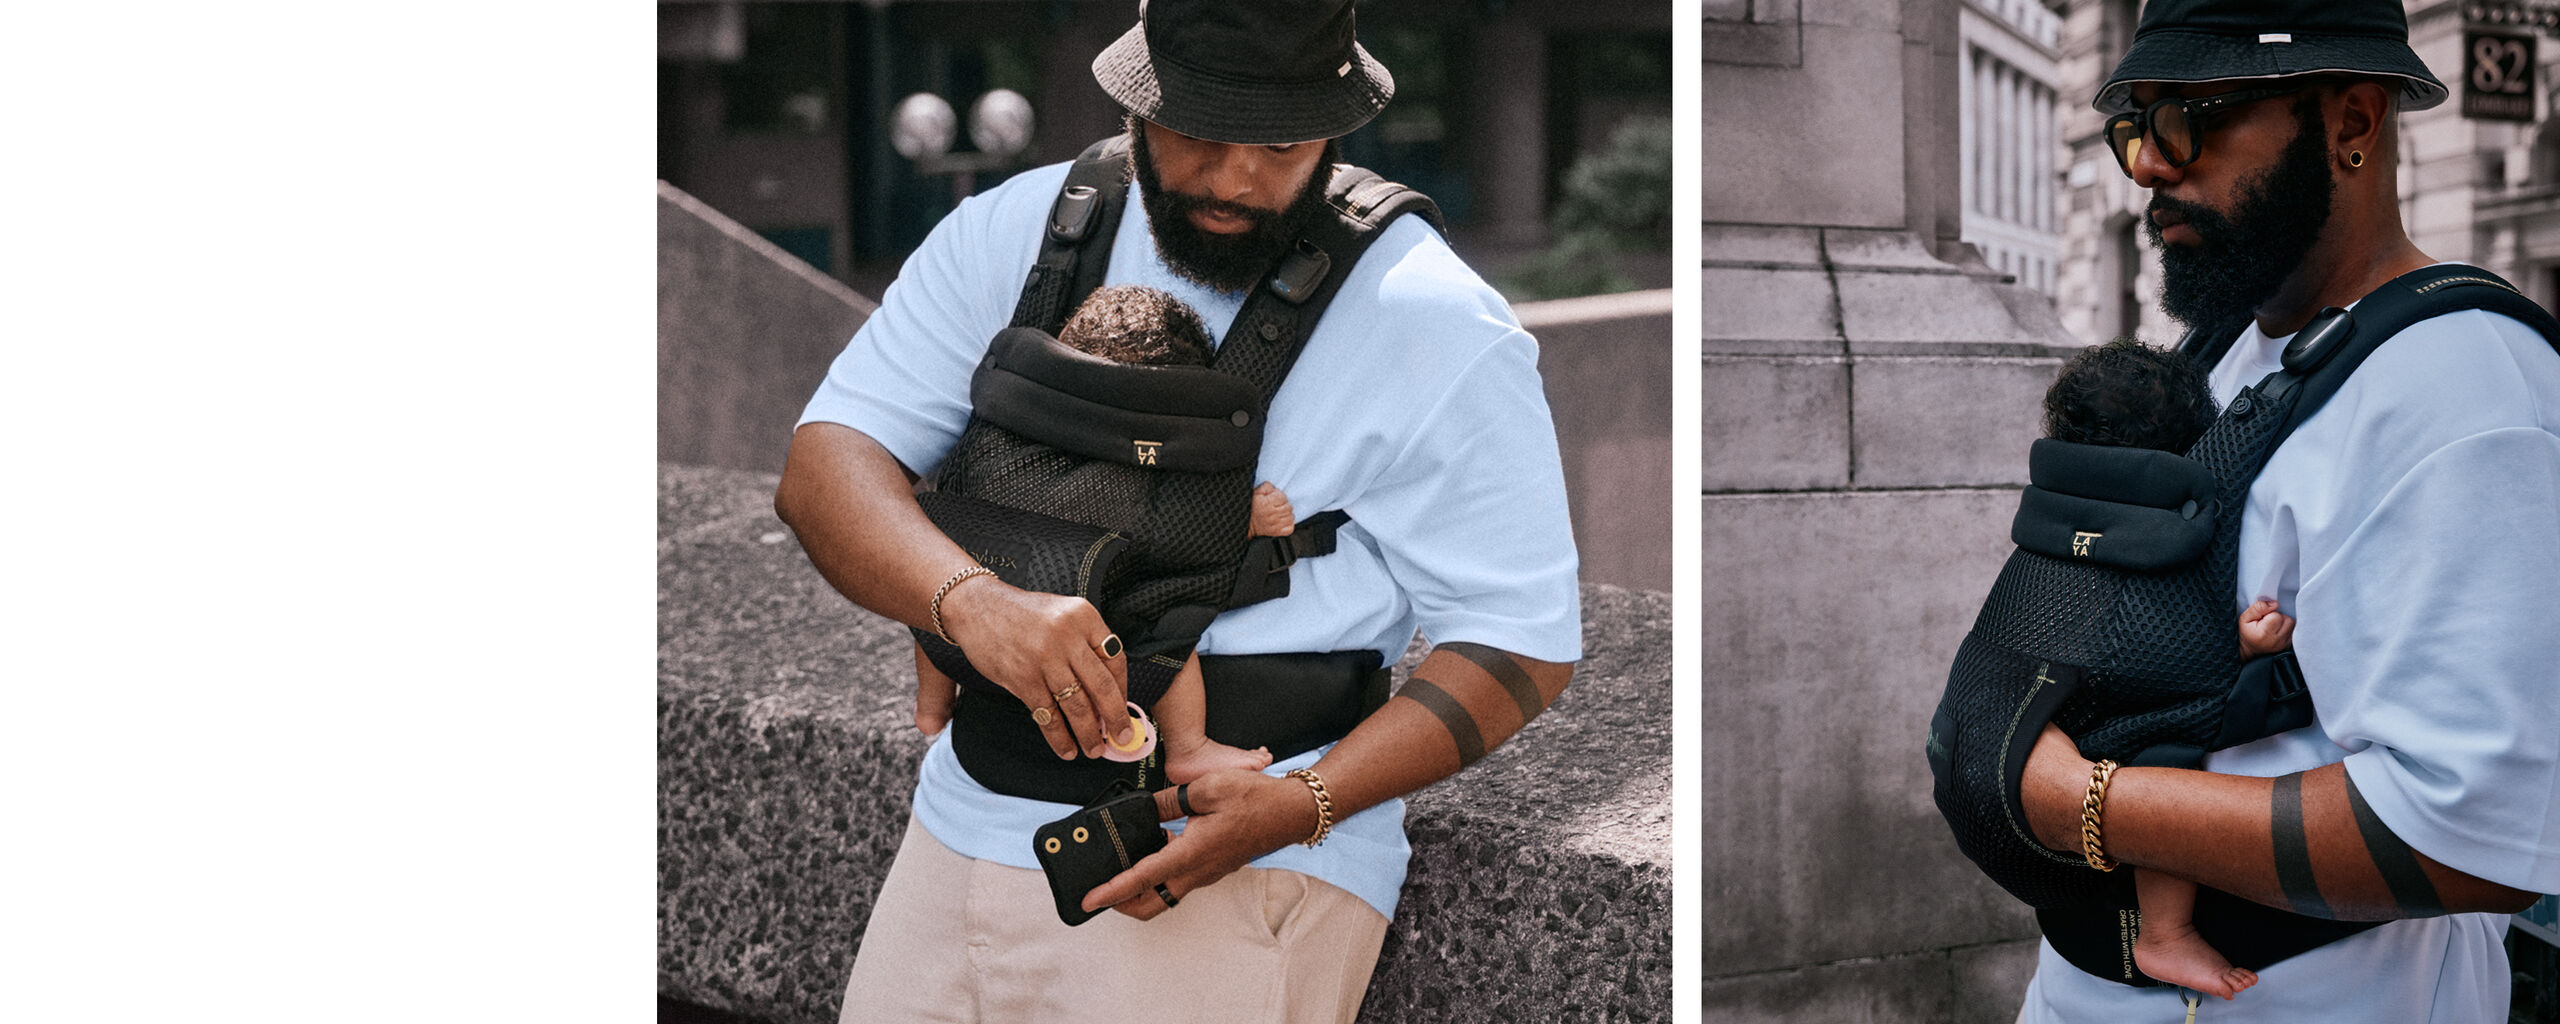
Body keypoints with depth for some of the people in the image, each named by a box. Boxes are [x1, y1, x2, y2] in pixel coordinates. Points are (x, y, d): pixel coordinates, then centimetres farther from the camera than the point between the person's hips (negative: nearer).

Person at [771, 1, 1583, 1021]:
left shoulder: (1438, 331, -8)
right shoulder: (1011, 233, 4)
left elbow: (1521, 643, -8)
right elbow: (824, 463, -3)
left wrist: (1299, 805, -22)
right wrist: (970, 600, -24)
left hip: (1247, 887, -4)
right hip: (965, 825, 5)